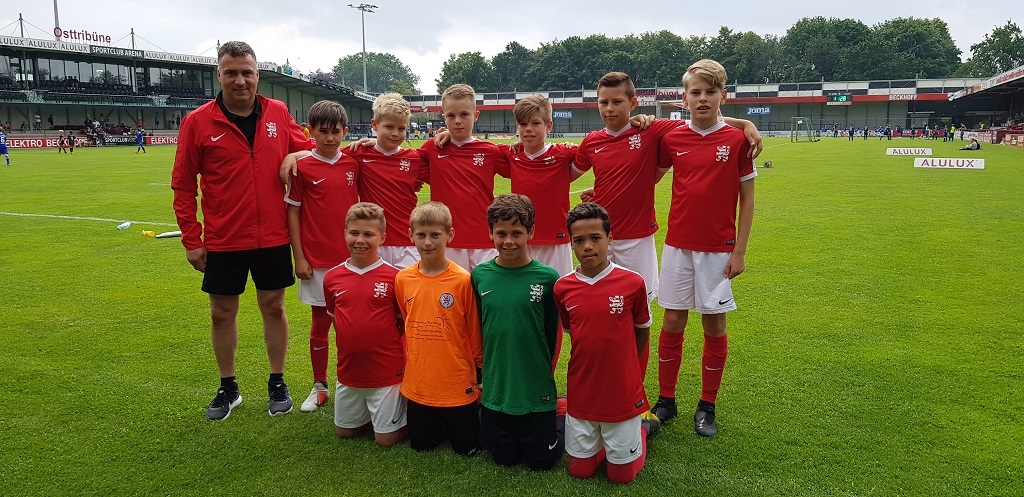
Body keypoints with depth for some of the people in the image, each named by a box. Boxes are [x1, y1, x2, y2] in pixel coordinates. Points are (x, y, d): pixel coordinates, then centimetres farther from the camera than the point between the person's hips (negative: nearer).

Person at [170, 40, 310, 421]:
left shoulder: (278, 113, -1)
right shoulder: (198, 122, -6)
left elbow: (303, 147, 15)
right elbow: (183, 185, -1)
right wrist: (191, 239, -3)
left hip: (273, 237, 1)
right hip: (223, 240, -1)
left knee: (273, 307, 10)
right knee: (222, 312, 10)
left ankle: (277, 384, 27)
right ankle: (228, 389, 28)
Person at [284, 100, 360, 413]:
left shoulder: (353, 164, 2)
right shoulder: (302, 168, -6)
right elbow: (292, 213, -3)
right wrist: (299, 258, -6)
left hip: (352, 258, 2)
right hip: (317, 261, -2)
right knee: (320, 323, 9)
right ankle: (319, 387, 22)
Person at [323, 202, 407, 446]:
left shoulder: (394, 277, -14)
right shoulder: (332, 277, -2)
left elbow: (404, 324, -4)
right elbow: (335, 319, 12)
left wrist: (387, 349, -9)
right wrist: (354, 344, 4)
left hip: (386, 371, -4)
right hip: (349, 371, 5)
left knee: (386, 438, 4)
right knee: (344, 431, 19)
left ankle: (397, 410, 31)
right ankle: (373, 415, 43)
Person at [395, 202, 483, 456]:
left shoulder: (463, 280, -15)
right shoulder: (402, 279, -3)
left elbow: (474, 333, -6)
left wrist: (478, 373, 1)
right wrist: (409, 365, 14)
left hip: (458, 386, -3)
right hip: (418, 384, 4)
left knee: (467, 448, 8)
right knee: (420, 445, 14)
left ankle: (475, 410, 36)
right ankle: (442, 424, 42)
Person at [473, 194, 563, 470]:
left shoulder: (547, 277, -13)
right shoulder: (480, 275, -5)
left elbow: (552, 333, -2)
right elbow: (477, 329, 6)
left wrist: (542, 372, 5)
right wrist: (487, 370, 8)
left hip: (537, 391, -2)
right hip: (495, 388, 3)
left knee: (540, 461, 11)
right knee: (504, 458, 15)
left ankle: (557, 417, 36)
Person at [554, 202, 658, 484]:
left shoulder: (632, 283, -14)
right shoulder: (562, 288, -8)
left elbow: (642, 332, 3)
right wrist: (592, 363, 8)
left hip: (623, 394, -2)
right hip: (581, 394, 2)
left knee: (622, 475, 10)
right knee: (580, 470, 12)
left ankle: (640, 426, 35)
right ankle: (603, 435, 38)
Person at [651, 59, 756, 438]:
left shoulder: (737, 140, -5)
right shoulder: (672, 139, 1)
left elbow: (747, 198, -2)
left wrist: (739, 251, -5)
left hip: (719, 249, -2)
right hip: (678, 246, 2)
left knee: (715, 325, 6)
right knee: (672, 323, 6)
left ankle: (707, 407, 20)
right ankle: (666, 401, 20)